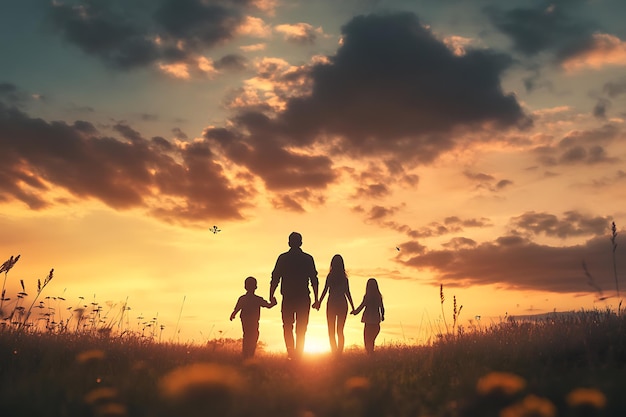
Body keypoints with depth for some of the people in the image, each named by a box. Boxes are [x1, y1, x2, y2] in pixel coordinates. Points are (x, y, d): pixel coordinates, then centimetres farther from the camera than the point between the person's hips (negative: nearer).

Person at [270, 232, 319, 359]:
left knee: (288, 327, 8)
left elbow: (275, 278, -1)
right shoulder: (308, 259, 2)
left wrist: (271, 296, 6)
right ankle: (298, 354, 3)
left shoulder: (283, 258, 1)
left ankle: (291, 354, -5)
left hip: (288, 298, 0)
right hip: (304, 298, 0)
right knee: (301, 328, 7)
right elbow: (314, 280, 1)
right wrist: (316, 299, 6)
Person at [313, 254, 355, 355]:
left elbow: (325, 290, -9)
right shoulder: (344, 277, 4)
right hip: (343, 304, 3)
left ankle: (334, 351, -8)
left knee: (331, 330, 3)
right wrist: (353, 307, 7)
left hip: (332, 304, -3)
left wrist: (319, 302, -8)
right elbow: (347, 293, 3)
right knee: (340, 330, 9)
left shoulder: (330, 275, -4)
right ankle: (339, 352, 1)